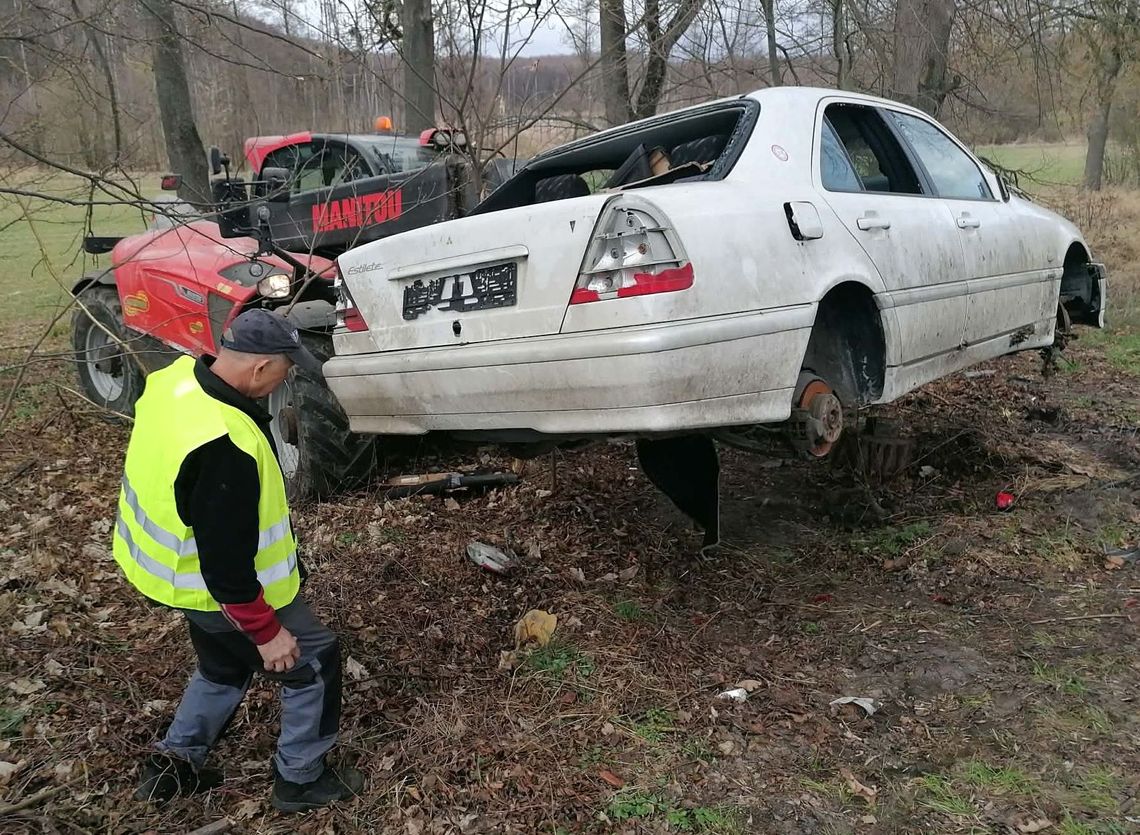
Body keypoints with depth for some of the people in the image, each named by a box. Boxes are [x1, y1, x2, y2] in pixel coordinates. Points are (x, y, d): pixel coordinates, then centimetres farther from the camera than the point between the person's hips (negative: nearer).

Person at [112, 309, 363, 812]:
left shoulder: (177, 377, -11)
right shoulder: (225, 449, -39)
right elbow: (227, 560, -31)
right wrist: (266, 630, -19)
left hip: (184, 569, 9)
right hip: (223, 589, -9)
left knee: (224, 668, 30)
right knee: (313, 662, 12)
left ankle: (172, 765, 43)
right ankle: (301, 781, 29)